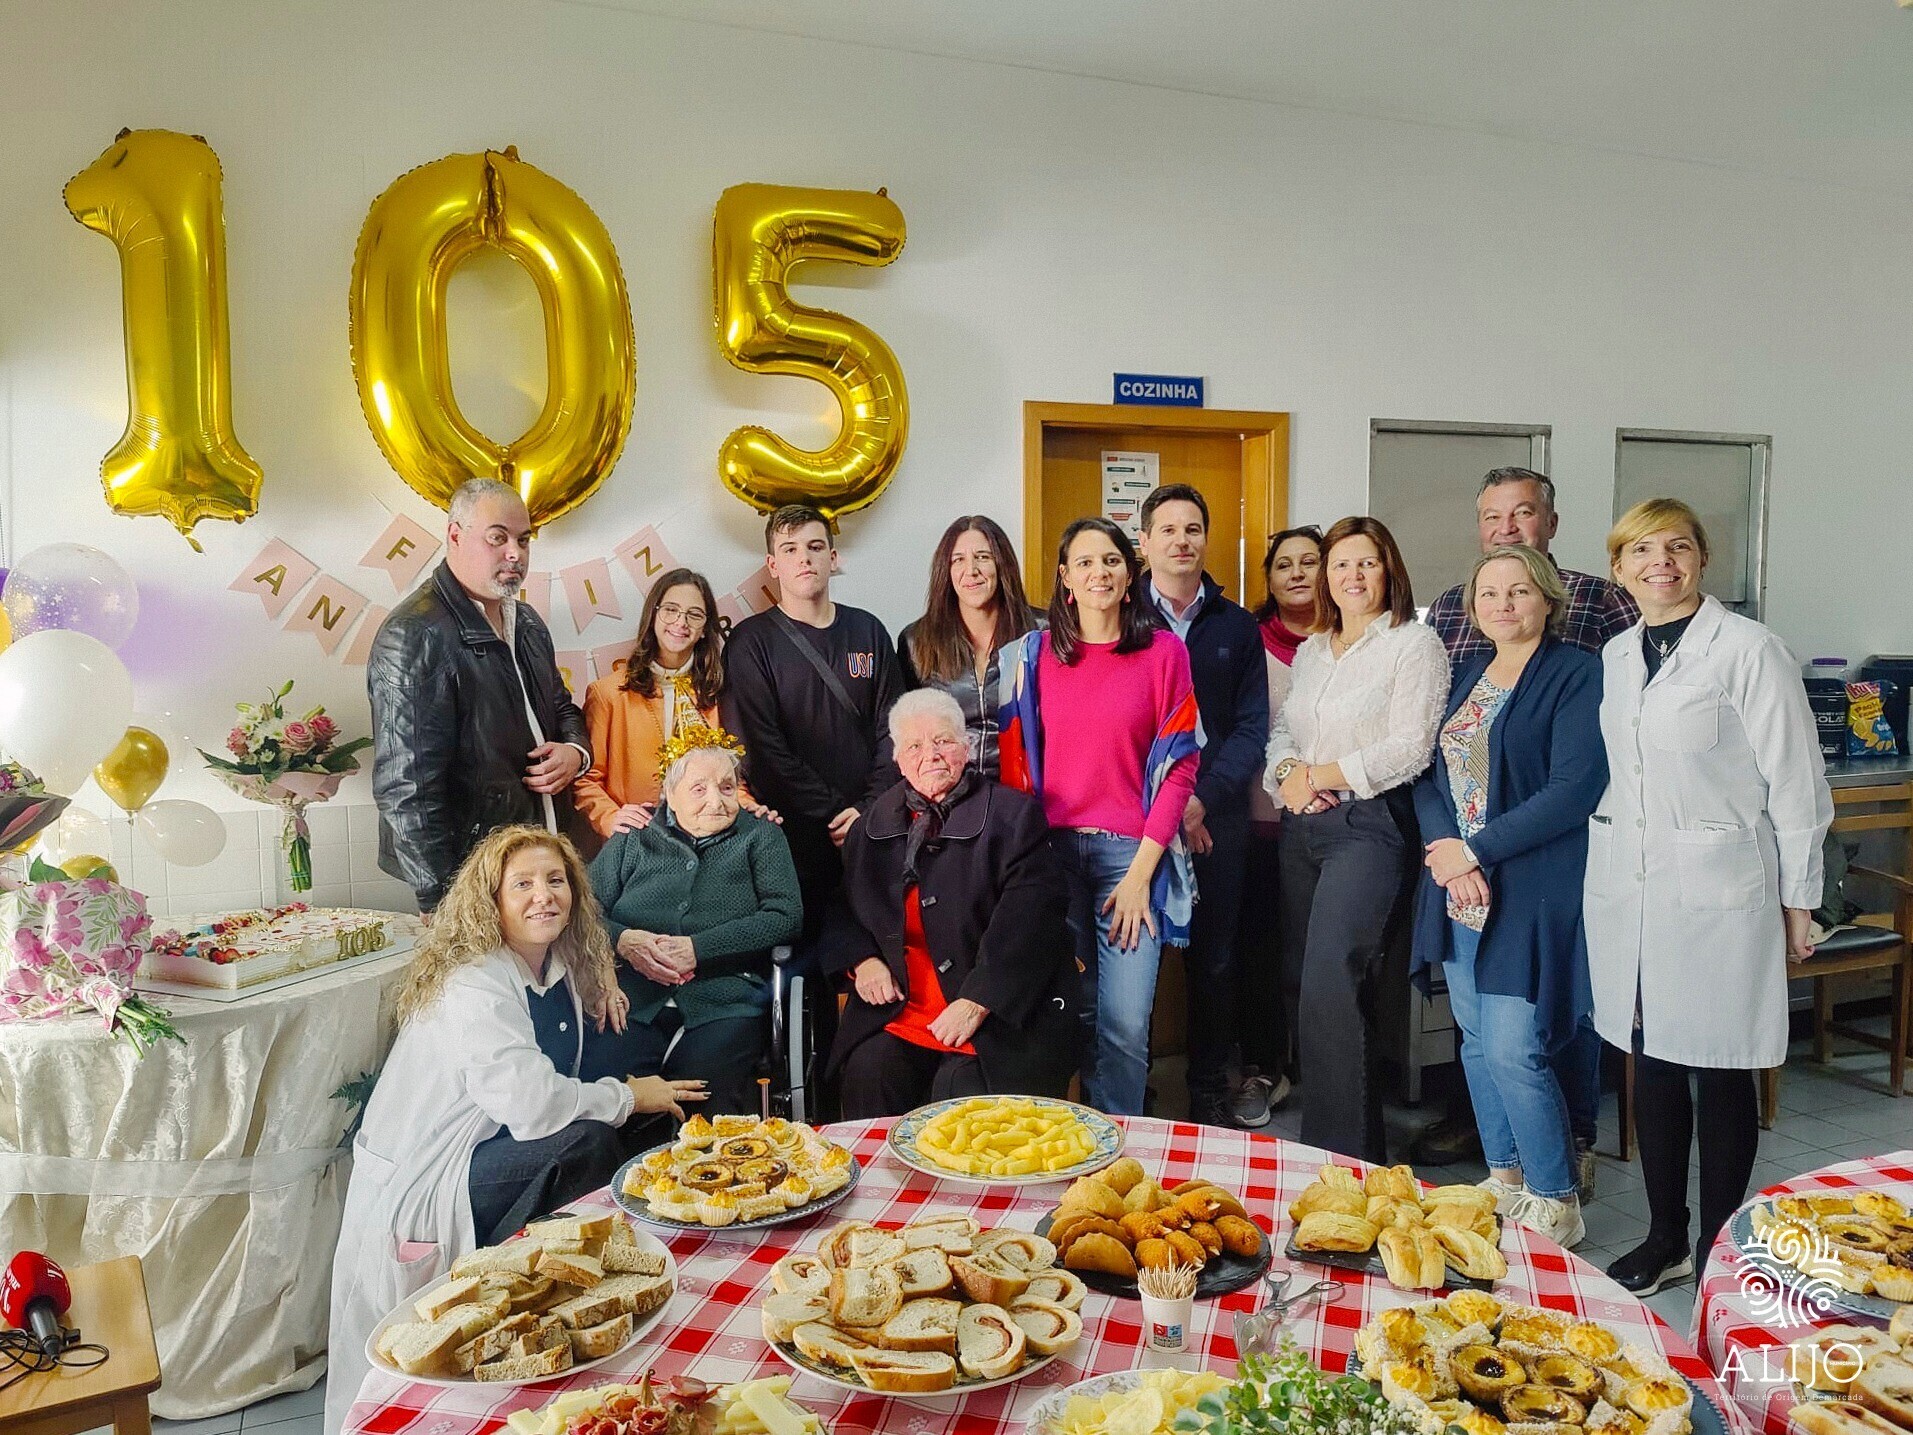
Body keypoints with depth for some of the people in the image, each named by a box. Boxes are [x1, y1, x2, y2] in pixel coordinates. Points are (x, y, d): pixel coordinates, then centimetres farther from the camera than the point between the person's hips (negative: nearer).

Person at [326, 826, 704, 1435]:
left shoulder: (559, 967, 5)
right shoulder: (472, 988, -22)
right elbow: (530, 1103, -32)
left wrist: (599, 986, 6)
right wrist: (629, 1097, -18)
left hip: (491, 1151, 9)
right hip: (418, 1190, -9)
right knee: (590, 1143, -28)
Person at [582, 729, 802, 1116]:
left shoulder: (760, 837, 15)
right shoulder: (632, 841, 19)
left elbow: (785, 916, 0)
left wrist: (698, 949, -9)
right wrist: (623, 940, -12)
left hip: (723, 1003, -1)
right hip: (633, 1002, 2)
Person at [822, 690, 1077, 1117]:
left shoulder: (1014, 815, -1)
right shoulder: (875, 822, 15)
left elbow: (1026, 921, -10)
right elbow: (843, 905, 23)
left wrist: (976, 1002, -17)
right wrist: (862, 960, 2)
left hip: (998, 1014, -3)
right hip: (901, 1010, 4)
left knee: (961, 1092, -27)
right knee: (867, 1072, -22)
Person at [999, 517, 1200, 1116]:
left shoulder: (1164, 651, 2)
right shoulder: (1032, 654, 6)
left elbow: (1179, 764, 0)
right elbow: (1014, 762, 7)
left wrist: (1142, 869, -6)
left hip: (1133, 852, -1)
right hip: (1052, 849, 1)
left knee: (1126, 1022, -6)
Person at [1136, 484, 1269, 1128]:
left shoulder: (1237, 627, 10)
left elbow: (1251, 729, 5)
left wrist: (1202, 798, -9)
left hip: (1216, 818, 2)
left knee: (1213, 958, 7)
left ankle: (1210, 1093, 19)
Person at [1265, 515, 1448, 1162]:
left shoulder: (1414, 643, -3)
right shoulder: (1310, 652, 18)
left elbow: (1408, 748, -12)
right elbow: (1280, 729, 16)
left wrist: (1318, 775, -10)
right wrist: (1288, 775, -7)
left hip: (1369, 826, -7)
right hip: (1301, 828, 7)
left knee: (1331, 988, -15)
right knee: (1300, 982, 8)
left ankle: (1346, 1154, -6)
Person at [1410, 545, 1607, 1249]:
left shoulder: (1576, 674, -6)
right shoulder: (1466, 677, 15)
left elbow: (1574, 788, -16)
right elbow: (1429, 773, 11)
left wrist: (1477, 850, -15)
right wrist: (1444, 846, -8)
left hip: (1531, 893, -7)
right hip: (1460, 892, 7)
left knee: (1514, 1050, -8)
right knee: (1477, 1041, 12)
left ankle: (1556, 1203, 11)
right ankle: (1505, 1177, 29)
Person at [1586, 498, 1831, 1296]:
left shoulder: (1748, 651, -9)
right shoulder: (1615, 657, 9)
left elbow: (1795, 782, -6)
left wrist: (1797, 901, -3)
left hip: (1716, 891, -5)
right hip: (1628, 889, 5)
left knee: (1720, 1071, 4)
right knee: (1649, 1061, 12)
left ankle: (1719, 1245, 21)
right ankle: (1664, 1238, 26)